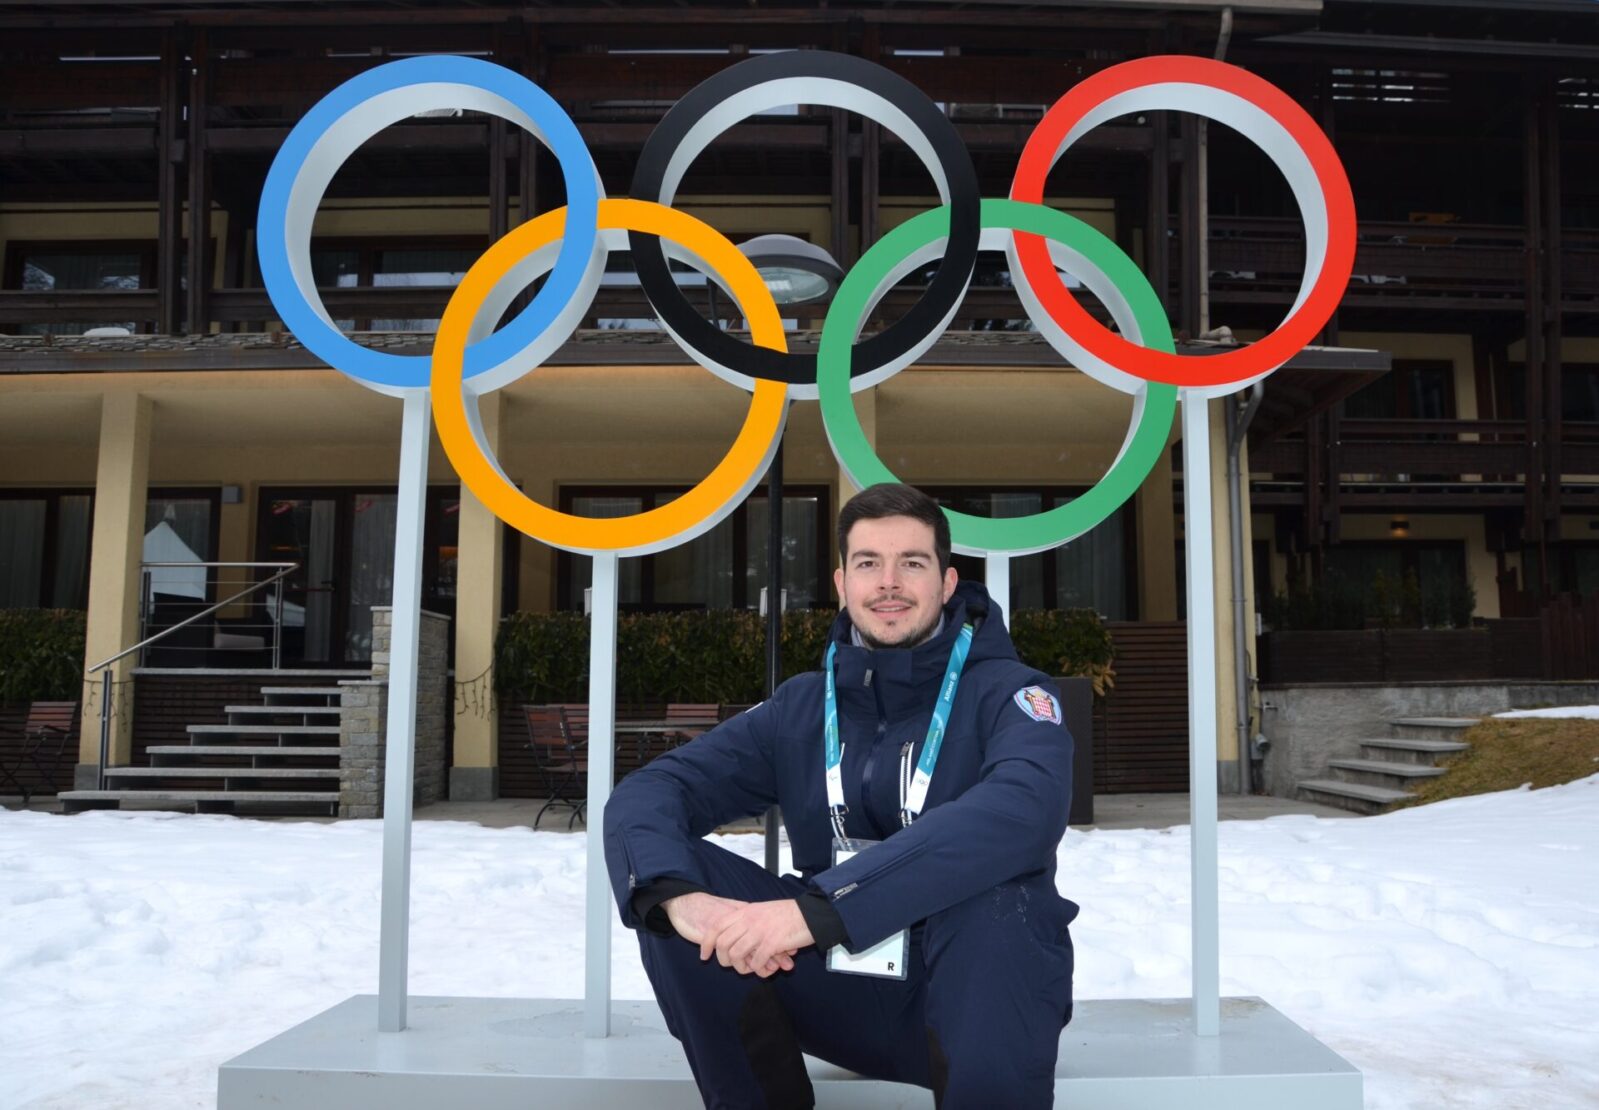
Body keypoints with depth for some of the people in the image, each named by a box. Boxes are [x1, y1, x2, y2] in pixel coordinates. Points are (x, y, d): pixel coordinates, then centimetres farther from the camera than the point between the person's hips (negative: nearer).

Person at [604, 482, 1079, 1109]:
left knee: (991, 887, -36)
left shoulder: (1005, 692, -9)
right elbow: (646, 793, -6)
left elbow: (1025, 810, -32)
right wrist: (675, 894, -32)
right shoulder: (799, 709, 4)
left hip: (979, 991, -4)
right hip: (845, 992, 4)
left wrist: (817, 906, -40)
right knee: (667, 872, -13)